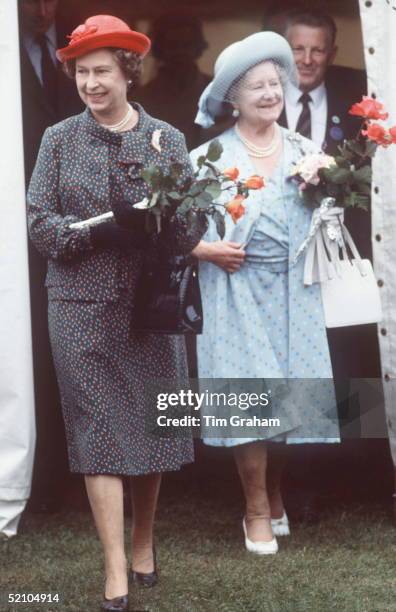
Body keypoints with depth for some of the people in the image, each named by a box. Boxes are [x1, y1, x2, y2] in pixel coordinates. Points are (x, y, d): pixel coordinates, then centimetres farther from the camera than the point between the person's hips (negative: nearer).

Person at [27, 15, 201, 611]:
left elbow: (191, 226, 0)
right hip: (83, 306, -1)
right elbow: (38, 221, -3)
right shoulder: (60, 139, 3)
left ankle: (144, 545, 28)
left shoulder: (167, 138, 3)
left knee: (151, 425, 9)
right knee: (99, 432, -3)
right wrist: (95, 231, -19)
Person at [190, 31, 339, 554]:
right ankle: (258, 511, 7)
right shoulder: (209, 157, -2)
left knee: (291, 395, 5)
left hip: (293, 290, 3)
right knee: (250, 399, -5)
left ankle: (277, 495, 25)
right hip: (238, 291, -3)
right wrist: (208, 250, -16)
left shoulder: (304, 150, 9)